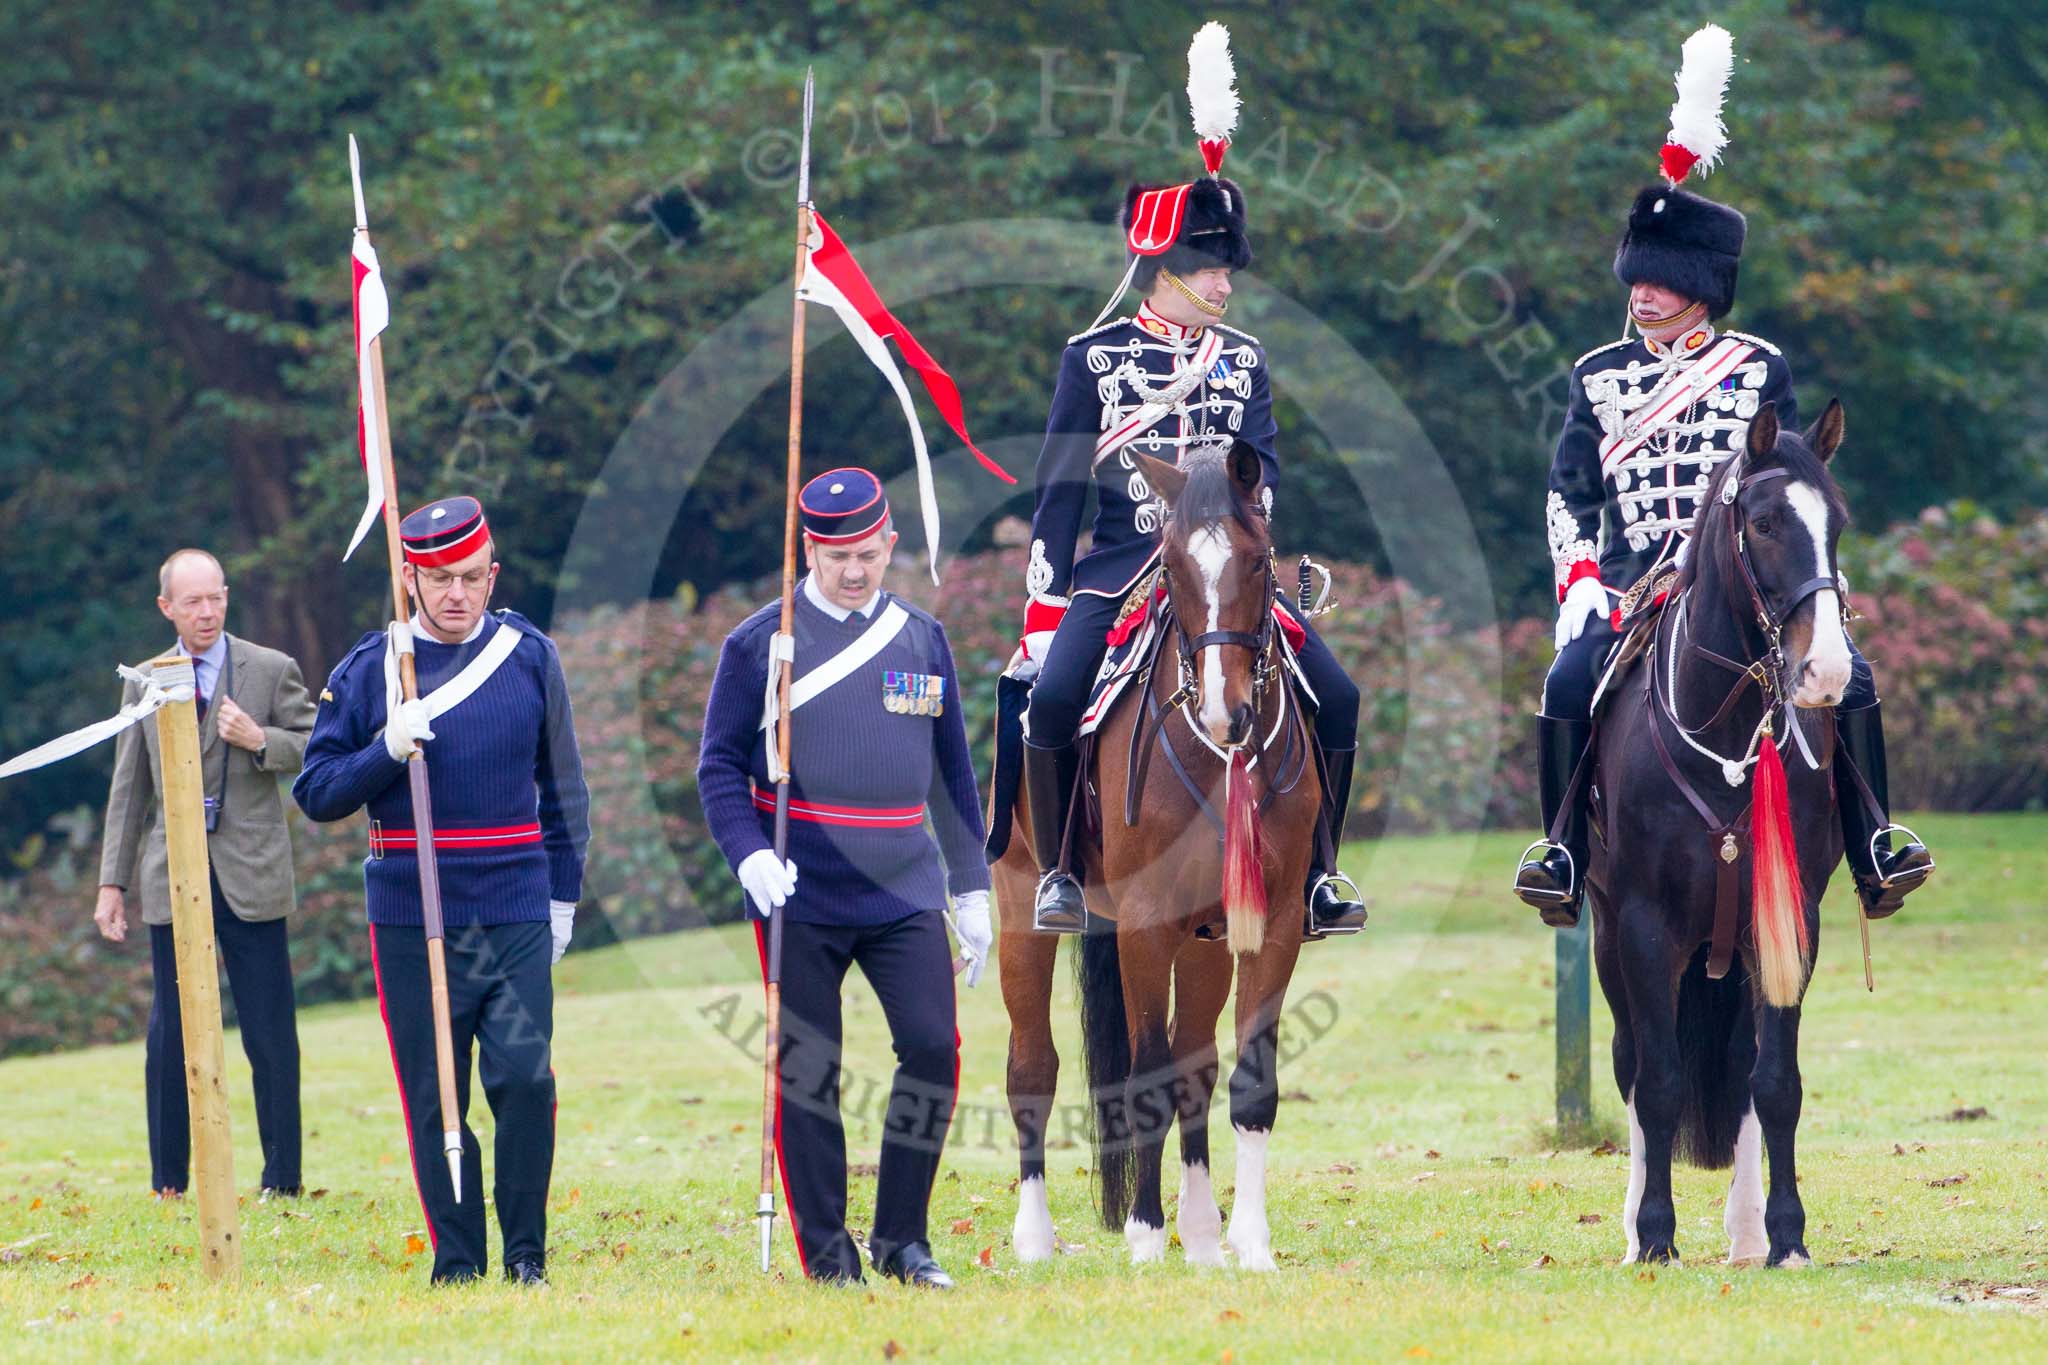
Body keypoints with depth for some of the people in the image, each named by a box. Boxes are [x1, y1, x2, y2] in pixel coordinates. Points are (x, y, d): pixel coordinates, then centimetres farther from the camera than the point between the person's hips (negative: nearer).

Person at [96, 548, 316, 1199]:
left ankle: (282, 1176, 5)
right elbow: (128, 788, 13)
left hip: (252, 875, -2)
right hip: (172, 880, 2)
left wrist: (261, 741, -15)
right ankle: (169, 1182, 9)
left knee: (270, 1032, -3)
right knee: (170, 1032, 2)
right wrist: (112, 881, 8)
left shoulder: (272, 670, 4)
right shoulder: (144, 684, 11)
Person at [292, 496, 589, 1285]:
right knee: (435, 1099, 1)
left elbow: (563, 786, 16)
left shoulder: (530, 657, 6)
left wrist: (562, 897, 14)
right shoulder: (367, 670, 2)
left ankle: (526, 1254, 3)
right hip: (410, 919, 0)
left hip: (516, 915, 0)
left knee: (525, 1076, -10)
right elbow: (316, 795, 2)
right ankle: (457, 1263, 10)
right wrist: (385, 751, -15)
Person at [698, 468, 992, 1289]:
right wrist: (749, 854, -17)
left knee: (933, 1046, -9)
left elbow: (952, 772, 16)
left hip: (905, 894, 3)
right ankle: (827, 1254, 8)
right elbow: (720, 765, 0)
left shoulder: (923, 640, 10)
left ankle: (901, 1240, 4)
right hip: (800, 897, -3)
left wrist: (972, 889, 13)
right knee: (805, 1069, -1)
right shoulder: (759, 643, 0)